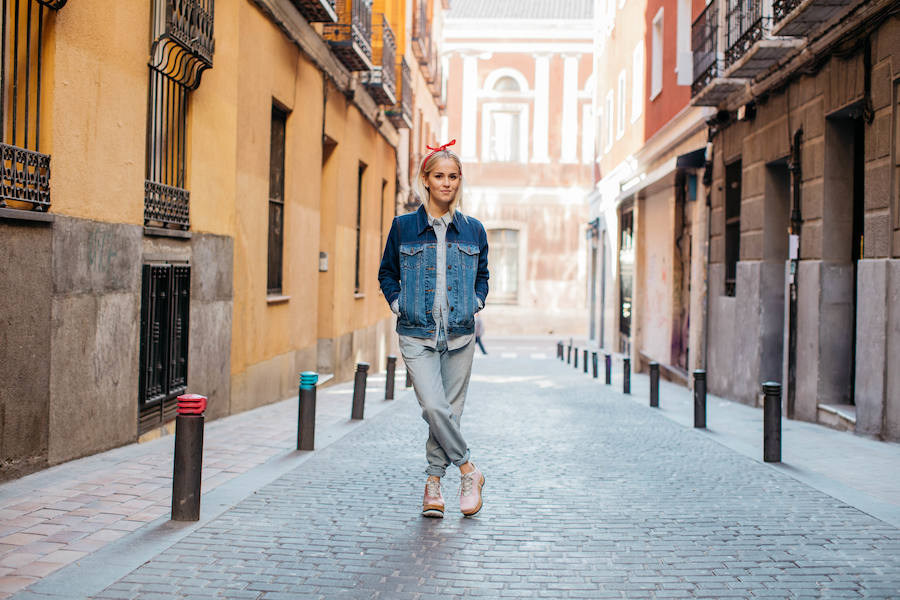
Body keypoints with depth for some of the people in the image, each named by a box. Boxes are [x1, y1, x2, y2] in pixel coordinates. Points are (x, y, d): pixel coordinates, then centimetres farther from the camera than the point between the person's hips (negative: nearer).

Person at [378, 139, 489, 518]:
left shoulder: (473, 230, 7)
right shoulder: (403, 227, 2)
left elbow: (482, 274, 22)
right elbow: (387, 273, 15)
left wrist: (477, 301, 6)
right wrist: (398, 302, 1)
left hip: (460, 334, 2)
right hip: (417, 334, -2)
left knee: (450, 409, 5)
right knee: (433, 406, -16)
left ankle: (433, 482, 18)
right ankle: (468, 470, 2)